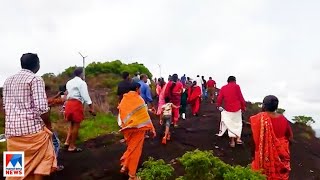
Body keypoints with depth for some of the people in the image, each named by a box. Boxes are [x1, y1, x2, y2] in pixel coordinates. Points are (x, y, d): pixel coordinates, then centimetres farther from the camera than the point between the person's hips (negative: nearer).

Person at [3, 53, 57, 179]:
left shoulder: (8, 80, 12)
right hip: (32, 128, -6)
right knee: (40, 161, 10)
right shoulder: (35, 79, -9)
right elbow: (42, 107, -18)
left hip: (11, 129, 7)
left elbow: (5, 106, 14)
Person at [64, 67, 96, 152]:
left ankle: (67, 142, 15)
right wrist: (91, 107, -13)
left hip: (69, 103, 8)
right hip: (76, 104, -8)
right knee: (76, 125, 2)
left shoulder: (69, 82, 15)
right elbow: (85, 96, -14)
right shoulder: (82, 82, -7)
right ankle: (72, 146, 8)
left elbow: (67, 93, 15)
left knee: (72, 124, 22)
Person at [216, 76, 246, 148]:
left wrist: (218, 106, 20)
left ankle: (232, 141, 10)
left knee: (230, 124, 9)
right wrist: (243, 106, 8)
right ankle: (238, 138, 11)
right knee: (238, 123, 15)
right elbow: (241, 97, -3)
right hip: (237, 108, -1)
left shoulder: (223, 88, 4)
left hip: (228, 109, 2)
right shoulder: (236, 86, -4)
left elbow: (219, 98, 4)